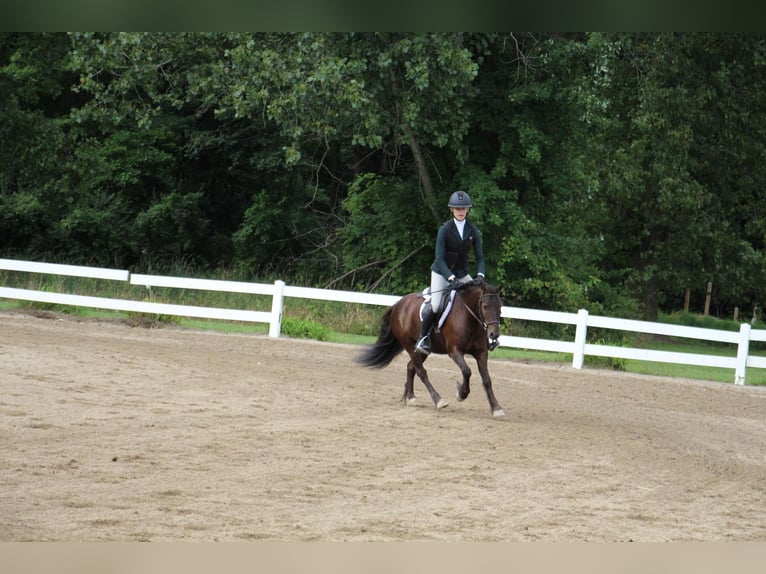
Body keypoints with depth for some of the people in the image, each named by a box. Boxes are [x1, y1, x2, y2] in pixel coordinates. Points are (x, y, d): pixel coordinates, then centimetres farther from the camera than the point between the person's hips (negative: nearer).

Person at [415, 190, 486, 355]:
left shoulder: (473, 231, -2)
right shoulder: (445, 229, -13)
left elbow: (479, 257, -1)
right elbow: (439, 258, -17)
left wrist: (480, 275, -20)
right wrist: (451, 277, -29)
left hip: (462, 273, 4)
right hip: (442, 272, -4)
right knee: (435, 306, -19)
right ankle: (423, 337, 2)